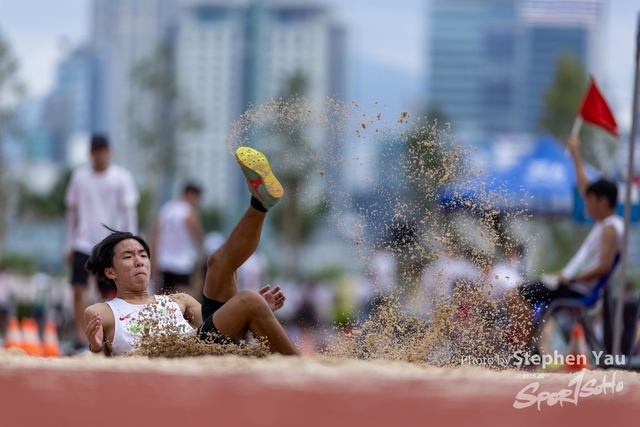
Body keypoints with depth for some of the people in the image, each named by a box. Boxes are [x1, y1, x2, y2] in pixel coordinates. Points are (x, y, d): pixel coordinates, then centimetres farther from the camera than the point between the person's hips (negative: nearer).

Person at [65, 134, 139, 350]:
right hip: (83, 243, 1)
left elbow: (129, 211, -2)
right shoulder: (79, 176, 6)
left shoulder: (121, 177, -2)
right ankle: (80, 337, -11)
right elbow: (72, 210, 12)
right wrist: (69, 243, 9)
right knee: (79, 289, -12)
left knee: (109, 294, 3)